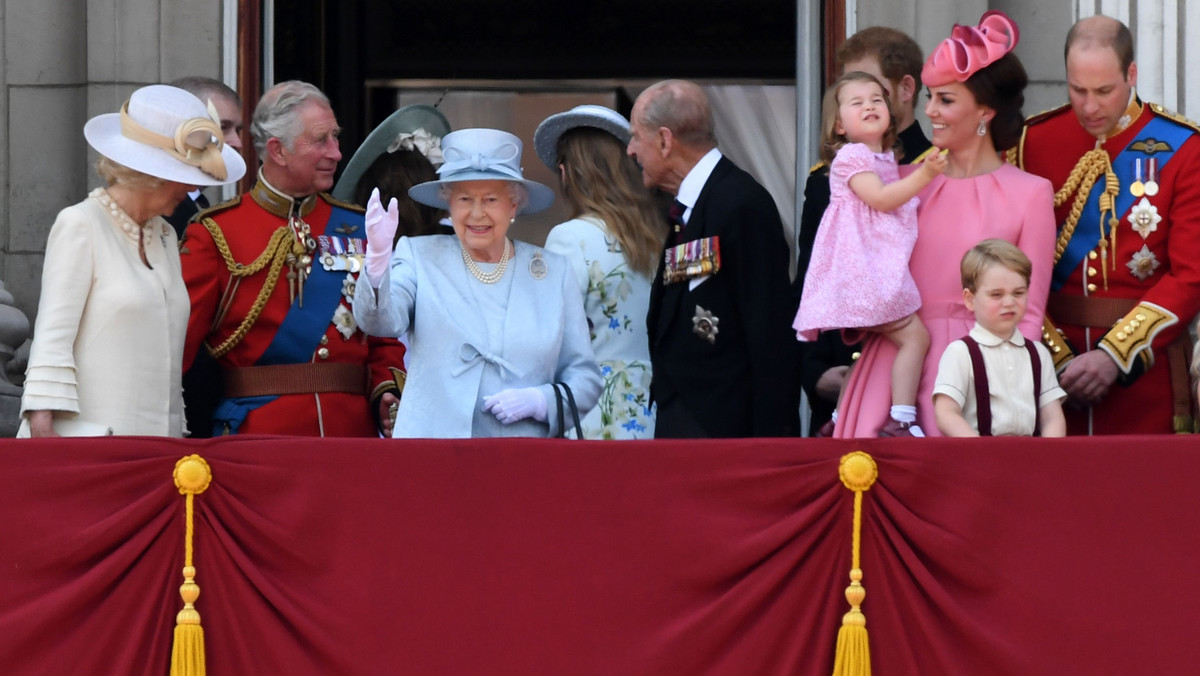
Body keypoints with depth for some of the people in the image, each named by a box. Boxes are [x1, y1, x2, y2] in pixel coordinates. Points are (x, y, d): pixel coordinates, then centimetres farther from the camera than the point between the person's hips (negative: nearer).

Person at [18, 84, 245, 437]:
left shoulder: (165, 236, 17)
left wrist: (178, 436, 15)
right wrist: (44, 430, -17)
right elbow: (52, 339, -8)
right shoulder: (79, 225, -3)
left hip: (156, 441, 6)